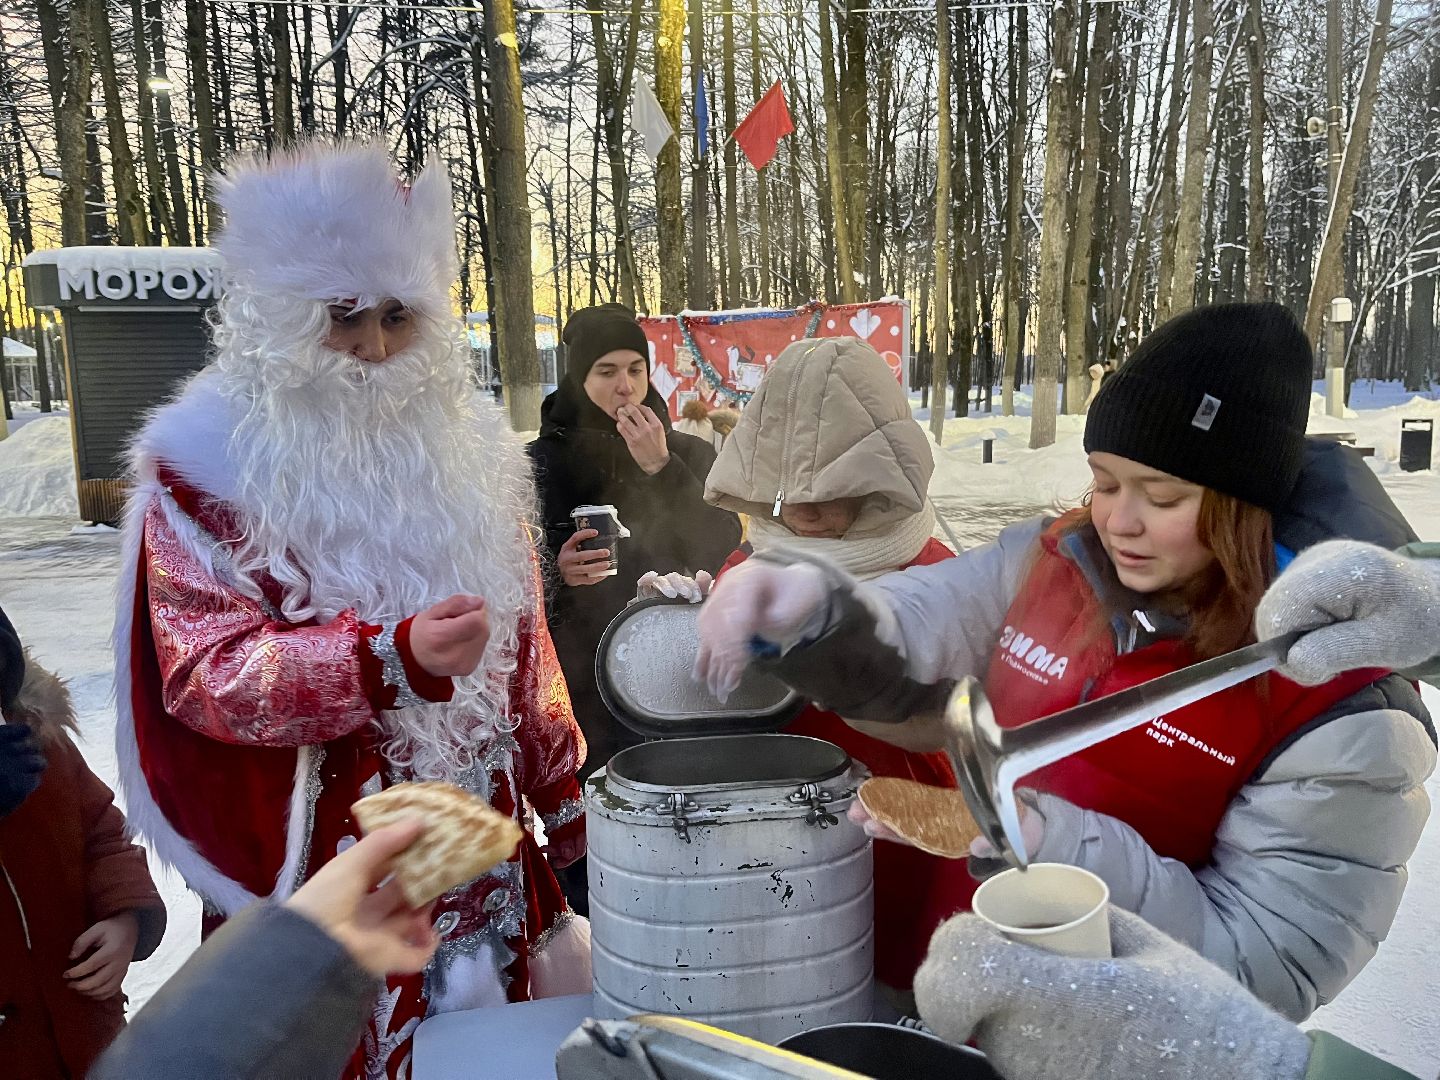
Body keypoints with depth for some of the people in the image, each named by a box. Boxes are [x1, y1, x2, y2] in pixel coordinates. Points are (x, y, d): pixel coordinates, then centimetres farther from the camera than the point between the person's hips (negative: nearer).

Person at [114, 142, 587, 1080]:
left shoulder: (464, 441, 6)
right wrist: (395, 658, -29)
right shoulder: (209, 461, -7)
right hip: (326, 864, -4)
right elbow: (204, 671, -14)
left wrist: (570, 801, 11)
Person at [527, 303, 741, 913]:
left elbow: (724, 550, -5)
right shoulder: (543, 462, 3)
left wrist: (662, 470, -13)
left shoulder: (689, 456, 8)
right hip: (582, 679, -1)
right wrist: (556, 571, -17)